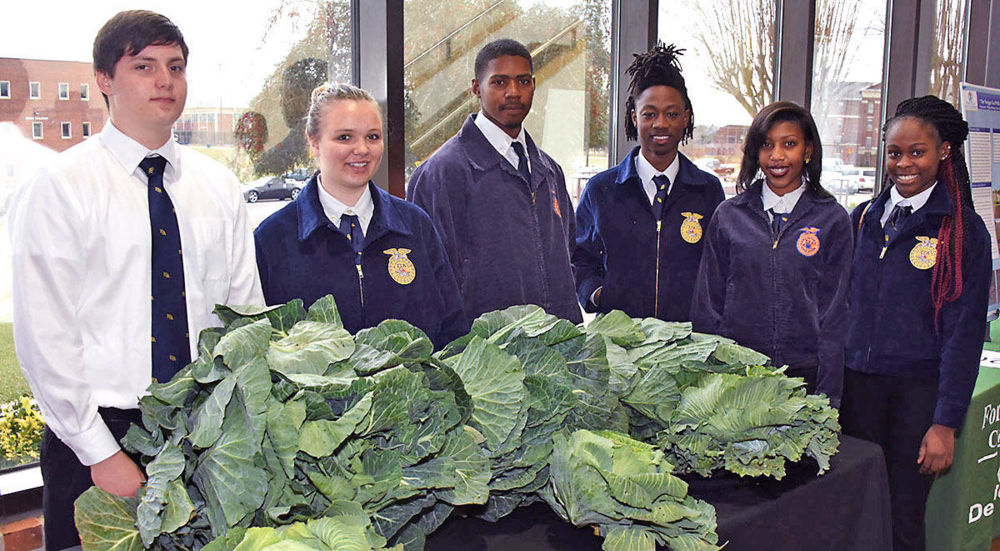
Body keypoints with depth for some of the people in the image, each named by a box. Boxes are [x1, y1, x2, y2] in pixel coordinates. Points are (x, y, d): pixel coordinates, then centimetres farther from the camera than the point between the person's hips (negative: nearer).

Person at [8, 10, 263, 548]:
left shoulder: (218, 186, 7)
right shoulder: (58, 187, -6)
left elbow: (247, 311, 6)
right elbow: (43, 336, -10)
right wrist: (101, 452, -13)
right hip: (98, 433, -3)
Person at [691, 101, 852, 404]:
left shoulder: (832, 219, 1)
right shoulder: (728, 215, 4)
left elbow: (835, 313, 0)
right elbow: (707, 304, 6)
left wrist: (828, 399, -5)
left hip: (804, 375, -1)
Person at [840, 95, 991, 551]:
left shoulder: (963, 229, -3)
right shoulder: (863, 218, 8)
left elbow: (964, 331, -5)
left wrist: (945, 422, -9)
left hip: (918, 391, -3)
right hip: (857, 383, 3)